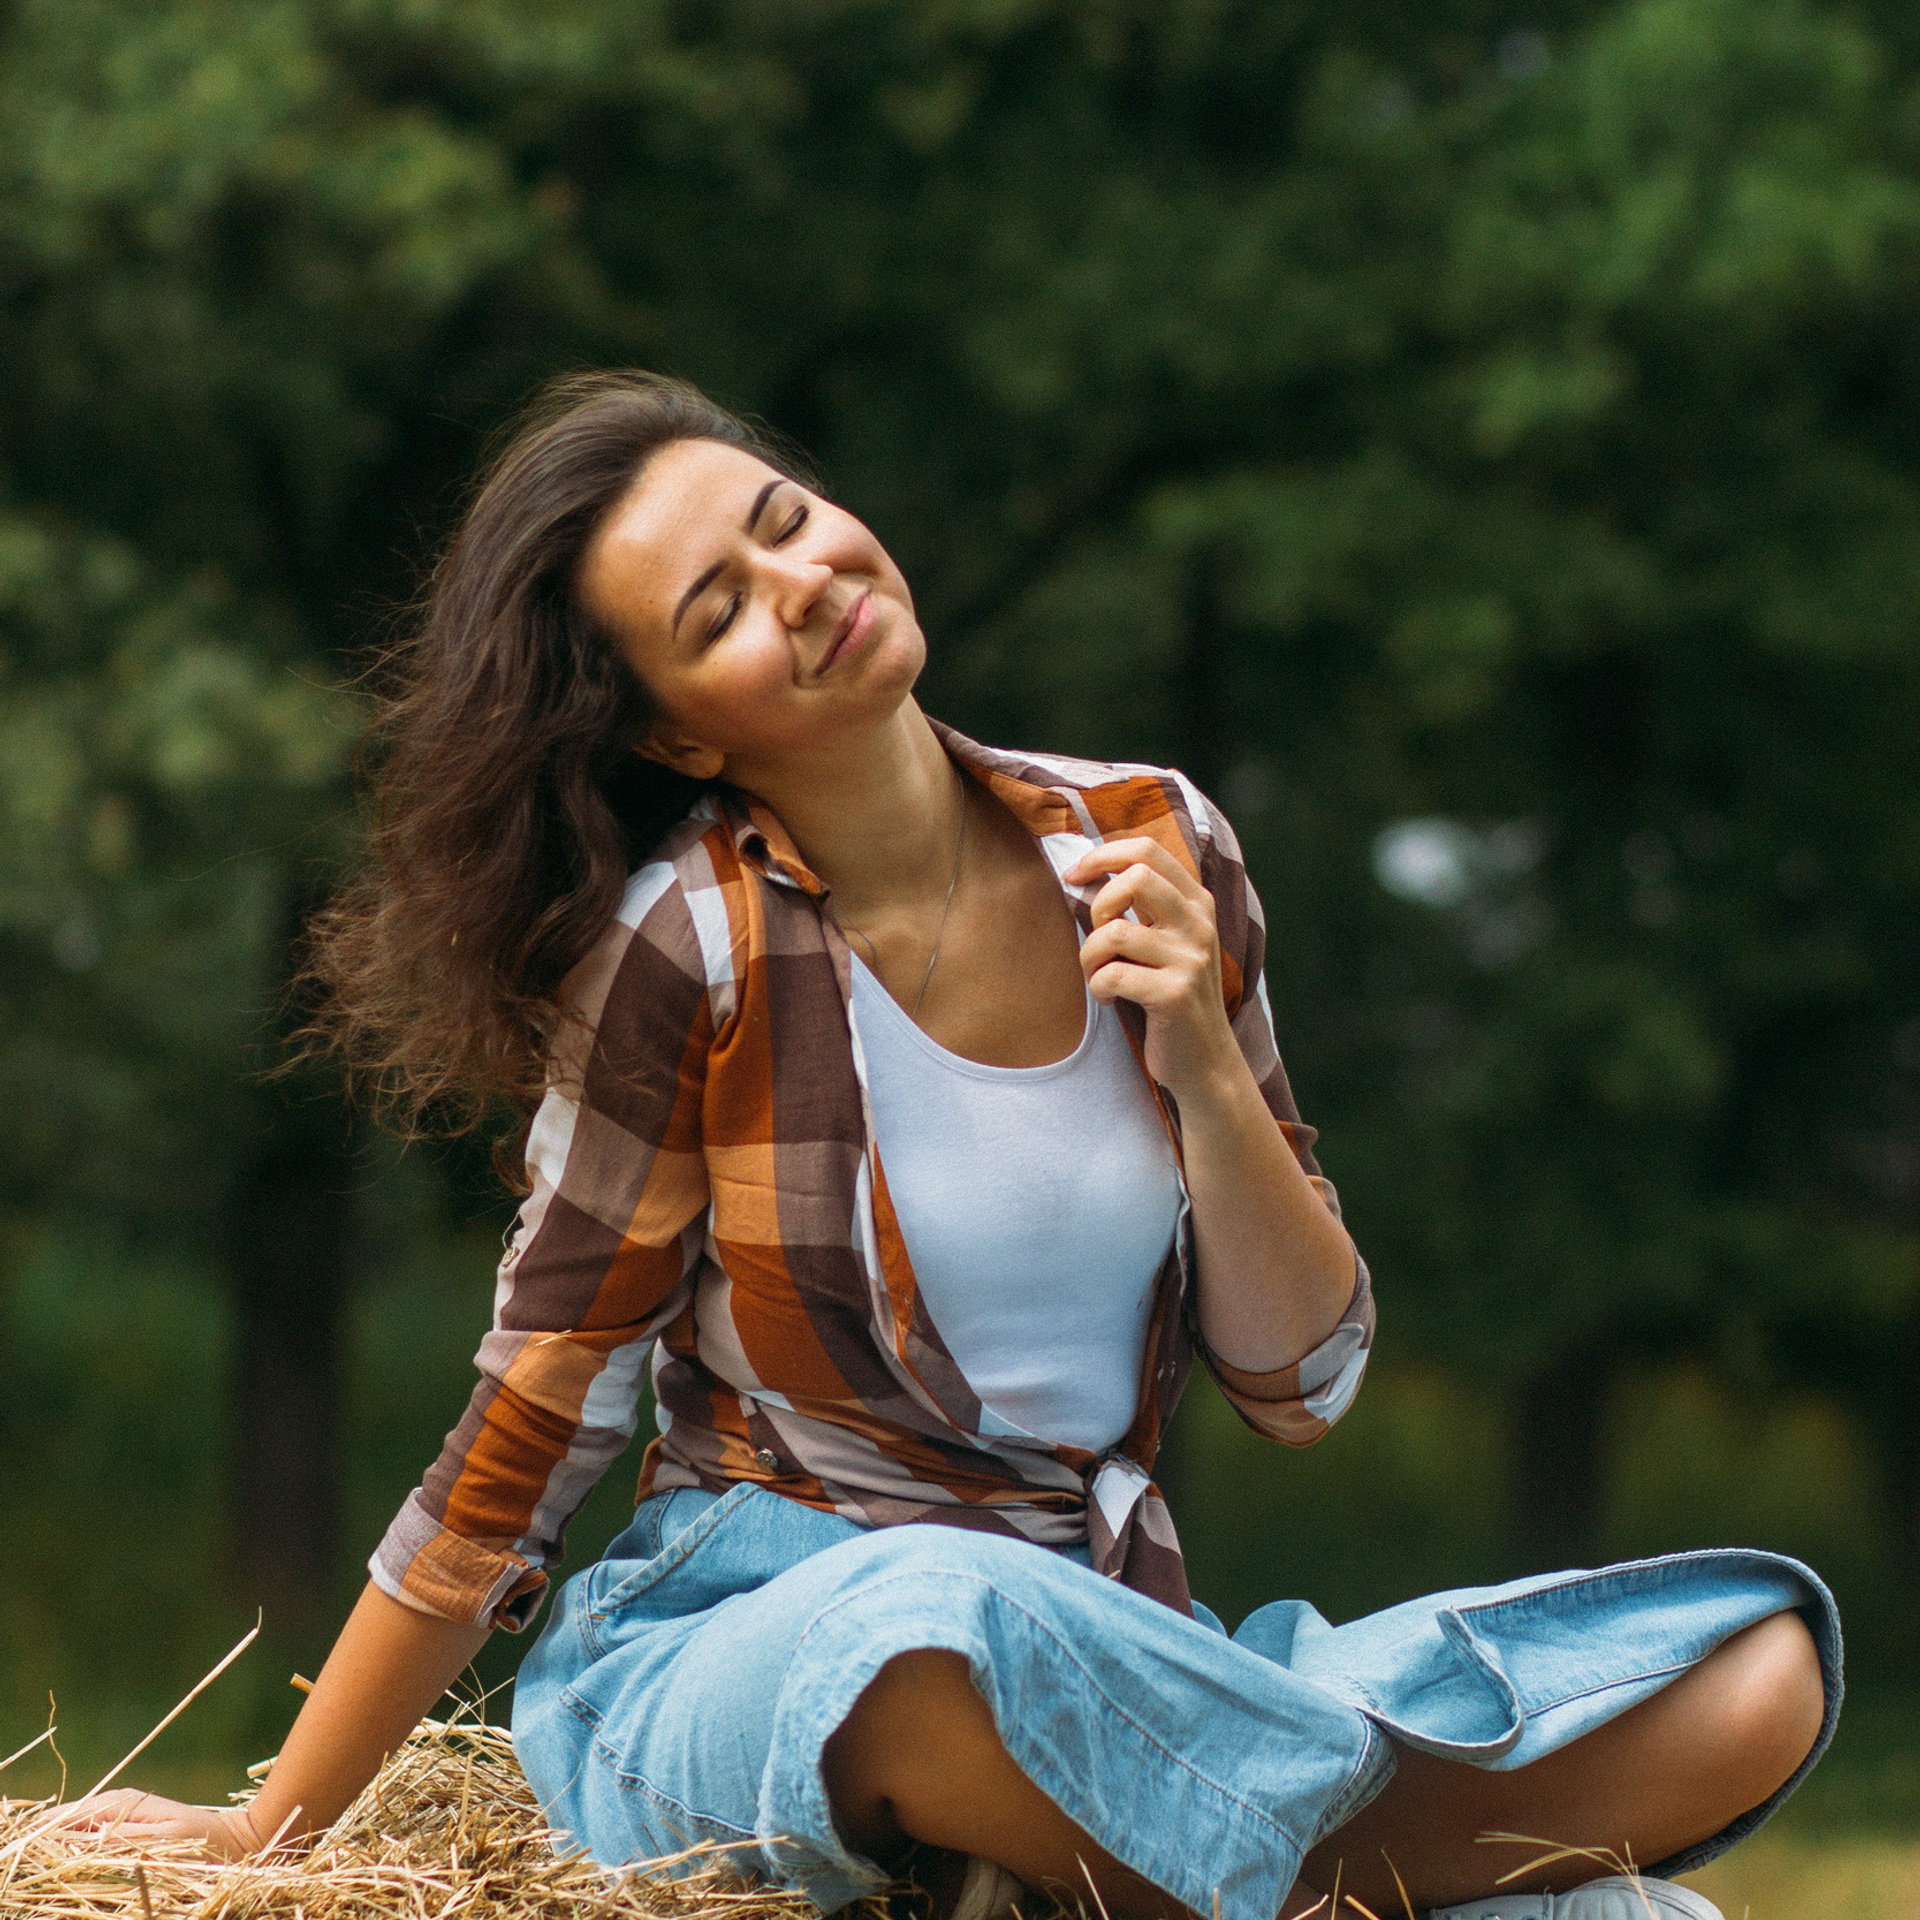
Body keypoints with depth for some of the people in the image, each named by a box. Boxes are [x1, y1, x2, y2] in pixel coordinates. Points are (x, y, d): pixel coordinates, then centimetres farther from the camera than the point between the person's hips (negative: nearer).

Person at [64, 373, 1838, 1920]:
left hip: (1104, 1662, 5)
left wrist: (1204, 1070, -11)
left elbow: (1304, 1385, 6)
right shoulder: (690, 947, -11)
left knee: (1756, 1677, -15)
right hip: (729, 1666, -5)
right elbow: (523, 1446, -3)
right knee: (942, 1622, -42)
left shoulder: (1146, 854, 3)